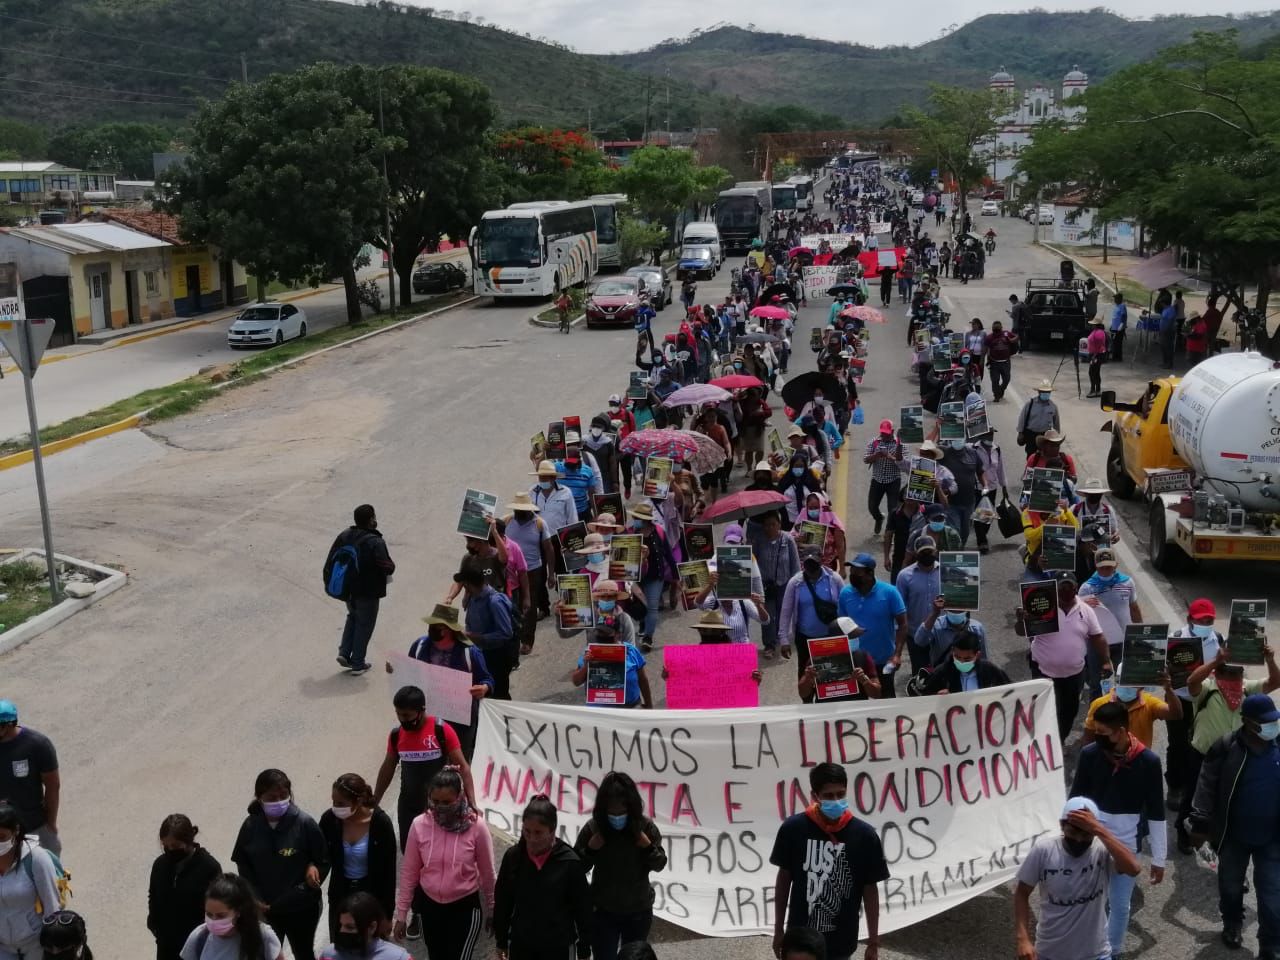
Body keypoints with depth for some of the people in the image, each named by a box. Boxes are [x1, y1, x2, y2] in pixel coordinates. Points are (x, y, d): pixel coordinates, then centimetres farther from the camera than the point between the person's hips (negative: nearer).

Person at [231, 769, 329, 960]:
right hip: (264, 908, 2)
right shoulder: (251, 825, -11)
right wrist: (256, 900, -6)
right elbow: (243, 865, 0)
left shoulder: (304, 823, -19)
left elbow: (324, 861, -11)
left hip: (301, 908, -2)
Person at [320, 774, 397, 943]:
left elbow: (389, 870, -13)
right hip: (340, 894, 2)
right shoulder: (329, 819, -16)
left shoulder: (381, 823, -22)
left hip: (371, 894, -2)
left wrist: (386, 913, -10)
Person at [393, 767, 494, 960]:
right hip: (429, 906, 3)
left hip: (465, 907, -3)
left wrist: (491, 911, 6)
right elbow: (409, 872, -1)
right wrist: (401, 915, 3)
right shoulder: (420, 824, -13)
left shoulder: (476, 826, -18)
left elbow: (487, 873, -4)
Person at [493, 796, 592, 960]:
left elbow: (582, 908, -7)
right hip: (520, 944, 2)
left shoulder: (569, 862, -15)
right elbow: (502, 902, 4)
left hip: (557, 946, -2)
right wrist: (501, 941, 9)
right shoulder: (513, 857, -7)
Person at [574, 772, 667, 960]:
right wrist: (590, 850, -23)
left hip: (638, 911, 1)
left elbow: (660, 865, -2)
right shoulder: (592, 828, -14)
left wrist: (649, 848, -20)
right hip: (602, 912, -1)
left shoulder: (645, 826, -12)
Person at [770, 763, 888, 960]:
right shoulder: (793, 828, -10)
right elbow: (784, 878, 2)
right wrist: (779, 929, 5)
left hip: (841, 943, 0)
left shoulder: (864, 835, -11)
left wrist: (873, 941, 0)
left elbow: (870, 889, -2)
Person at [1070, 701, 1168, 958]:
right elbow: (1075, 800, 0)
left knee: (1120, 905, 12)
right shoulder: (1090, 754, -11)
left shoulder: (1148, 761, -14)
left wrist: (1159, 858, -2)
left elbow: (1156, 814, -6)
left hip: (1127, 845, -1)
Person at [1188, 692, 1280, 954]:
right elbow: (1207, 786, -12)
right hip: (1233, 835, 0)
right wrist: (1201, 823, -14)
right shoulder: (1226, 747, -15)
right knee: (1230, 886, 20)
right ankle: (1232, 925, 46)